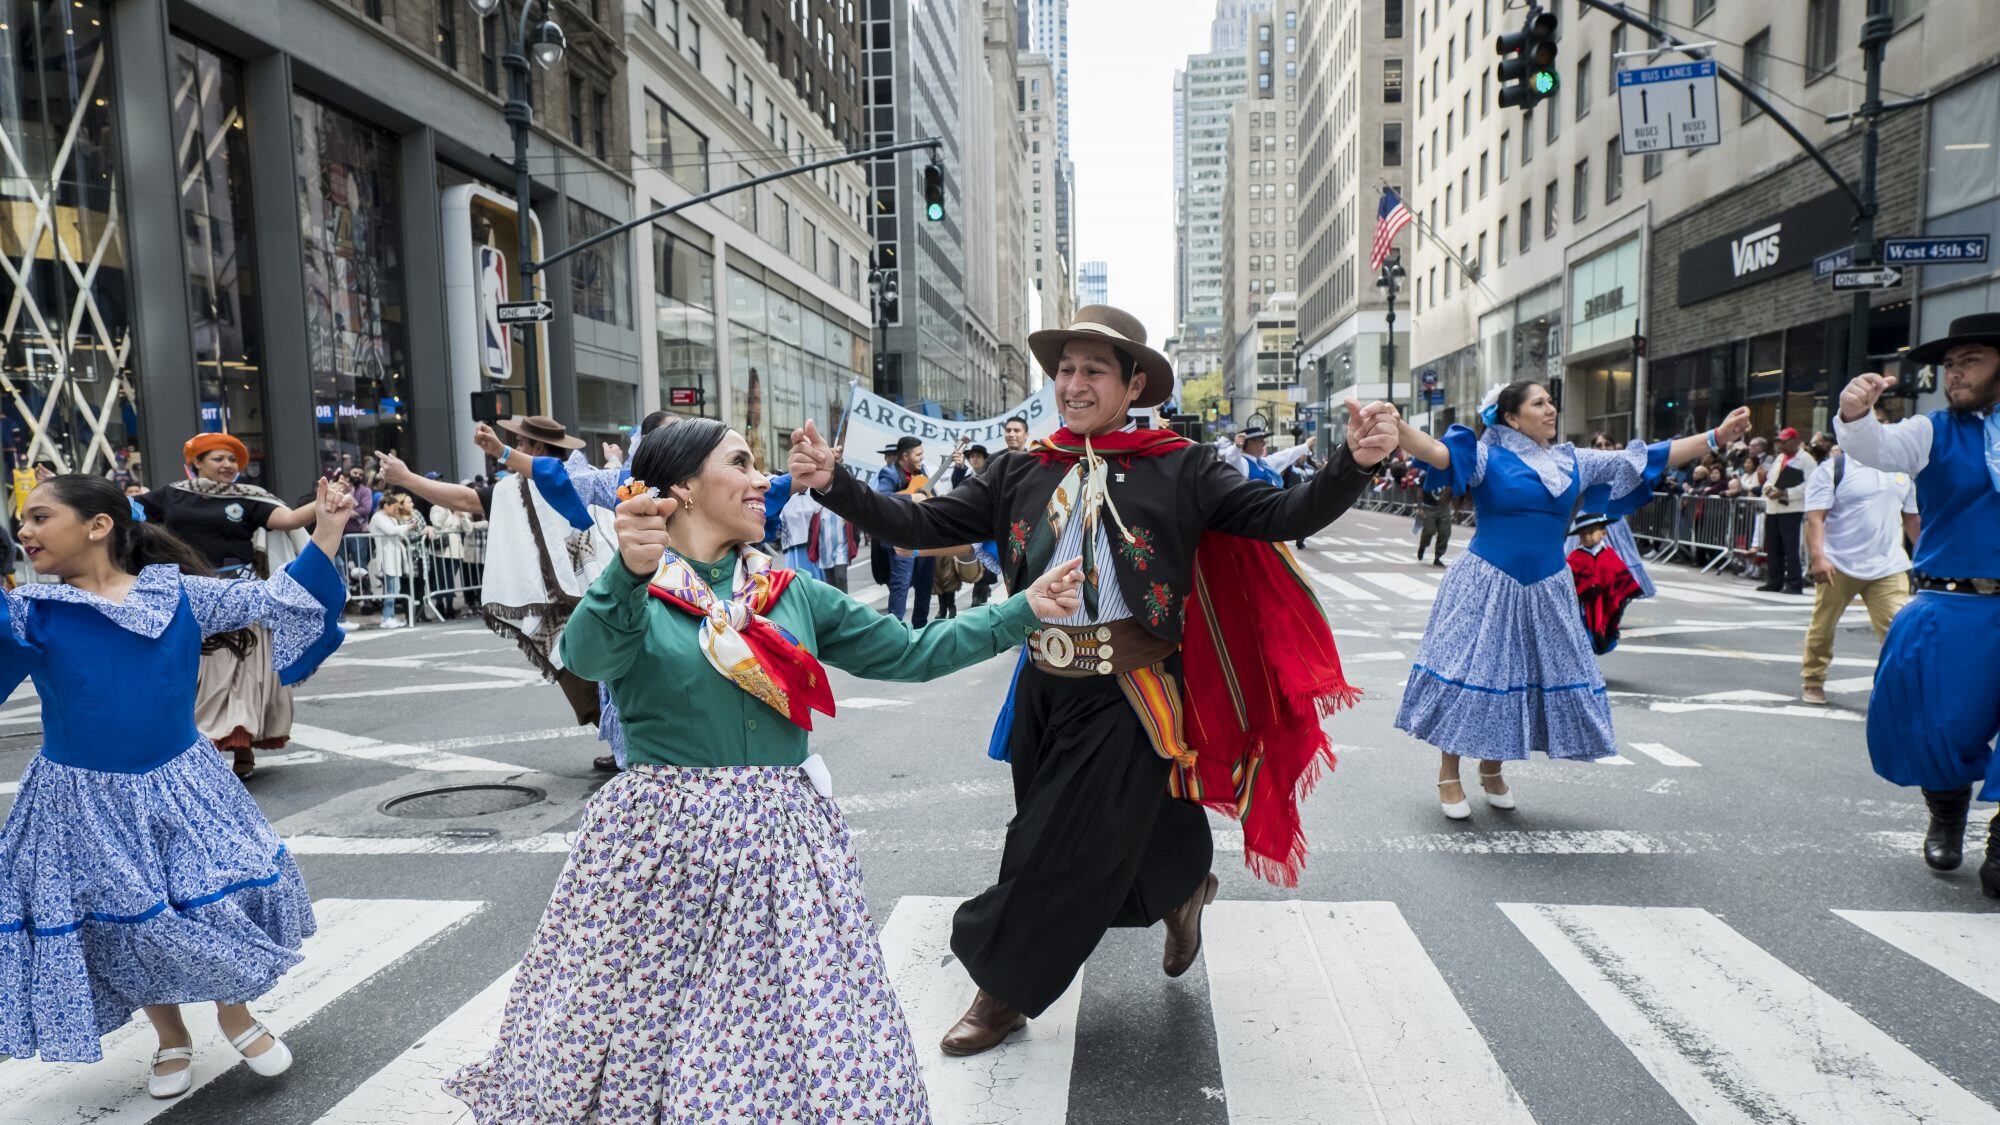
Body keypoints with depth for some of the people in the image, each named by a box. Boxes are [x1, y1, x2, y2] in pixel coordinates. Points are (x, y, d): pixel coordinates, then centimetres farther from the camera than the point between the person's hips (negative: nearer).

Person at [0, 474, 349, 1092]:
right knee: (127, 928, 13)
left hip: (180, 786, 0)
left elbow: (271, 599, -2)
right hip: (83, 803, 0)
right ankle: (171, 1038, 37)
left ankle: (235, 1014, 32)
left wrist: (325, 535, -9)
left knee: (220, 904, 5)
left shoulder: (179, 593, -5)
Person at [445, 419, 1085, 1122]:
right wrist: (630, 573, -45)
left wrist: (1025, 610, 6)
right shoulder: (629, 589, -2)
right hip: (660, 838, -3)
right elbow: (589, 655, -25)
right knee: (621, 1034, 6)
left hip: (782, 840, 3)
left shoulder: (792, 592, 10)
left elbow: (909, 652, 11)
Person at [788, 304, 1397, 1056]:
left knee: (1062, 850, 3)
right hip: (1044, 687, 5)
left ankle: (1006, 991, 29)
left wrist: (1352, 465, -30)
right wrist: (833, 483, -12)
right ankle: (1183, 889, 51)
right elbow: (923, 526, 0)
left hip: (1127, 696, -4)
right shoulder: (1023, 472, 3)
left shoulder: (1179, 469, -5)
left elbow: (1282, 516, -13)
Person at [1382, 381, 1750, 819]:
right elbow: (1435, 451, -23)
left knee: (1520, 674, 10)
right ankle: (1448, 774, 10)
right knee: (1470, 669, -3)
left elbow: (1642, 460, 12)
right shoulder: (1487, 456, -6)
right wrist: (1394, 426, -43)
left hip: (1547, 591, 5)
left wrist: (1716, 437, 10)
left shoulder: (1574, 463, 10)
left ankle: (1492, 769, 28)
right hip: (1487, 585, -5)